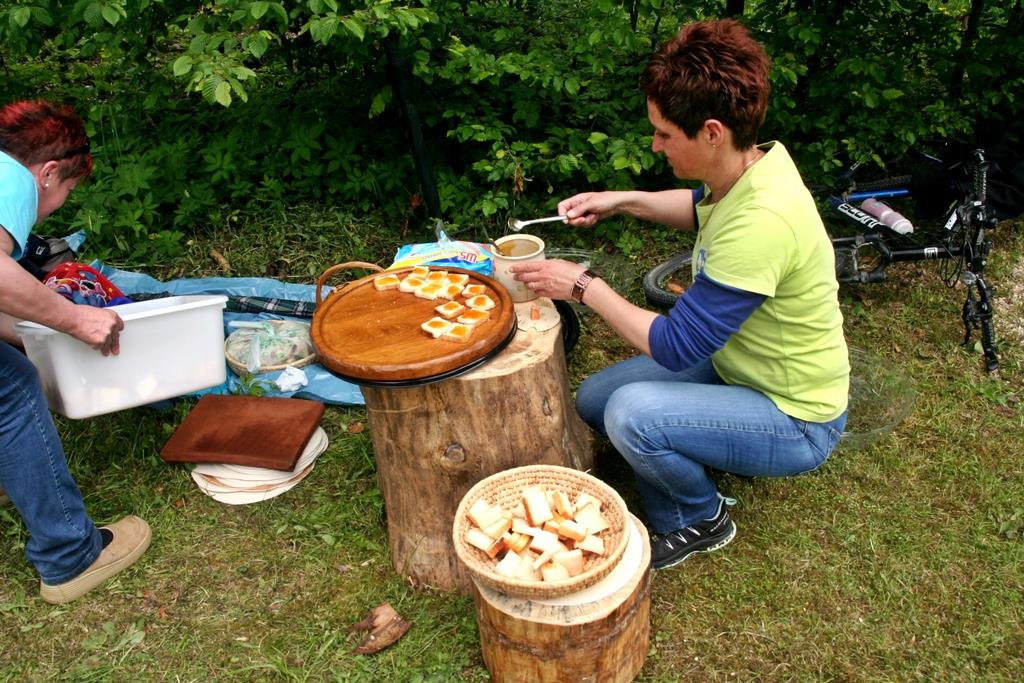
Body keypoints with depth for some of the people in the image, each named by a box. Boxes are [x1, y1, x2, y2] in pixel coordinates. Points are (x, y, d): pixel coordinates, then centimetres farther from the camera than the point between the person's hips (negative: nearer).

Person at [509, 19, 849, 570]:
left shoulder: (762, 221, -36)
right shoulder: (754, 160, -10)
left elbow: (674, 346, -30)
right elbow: (706, 209, 16)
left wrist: (584, 287, -20)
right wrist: (625, 202, 2)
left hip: (797, 422, -8)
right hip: (734, 366, 8)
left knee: (632, 414, -29)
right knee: (593, 399, 3)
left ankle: (699, 521, 1)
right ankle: (722, 450, 17)